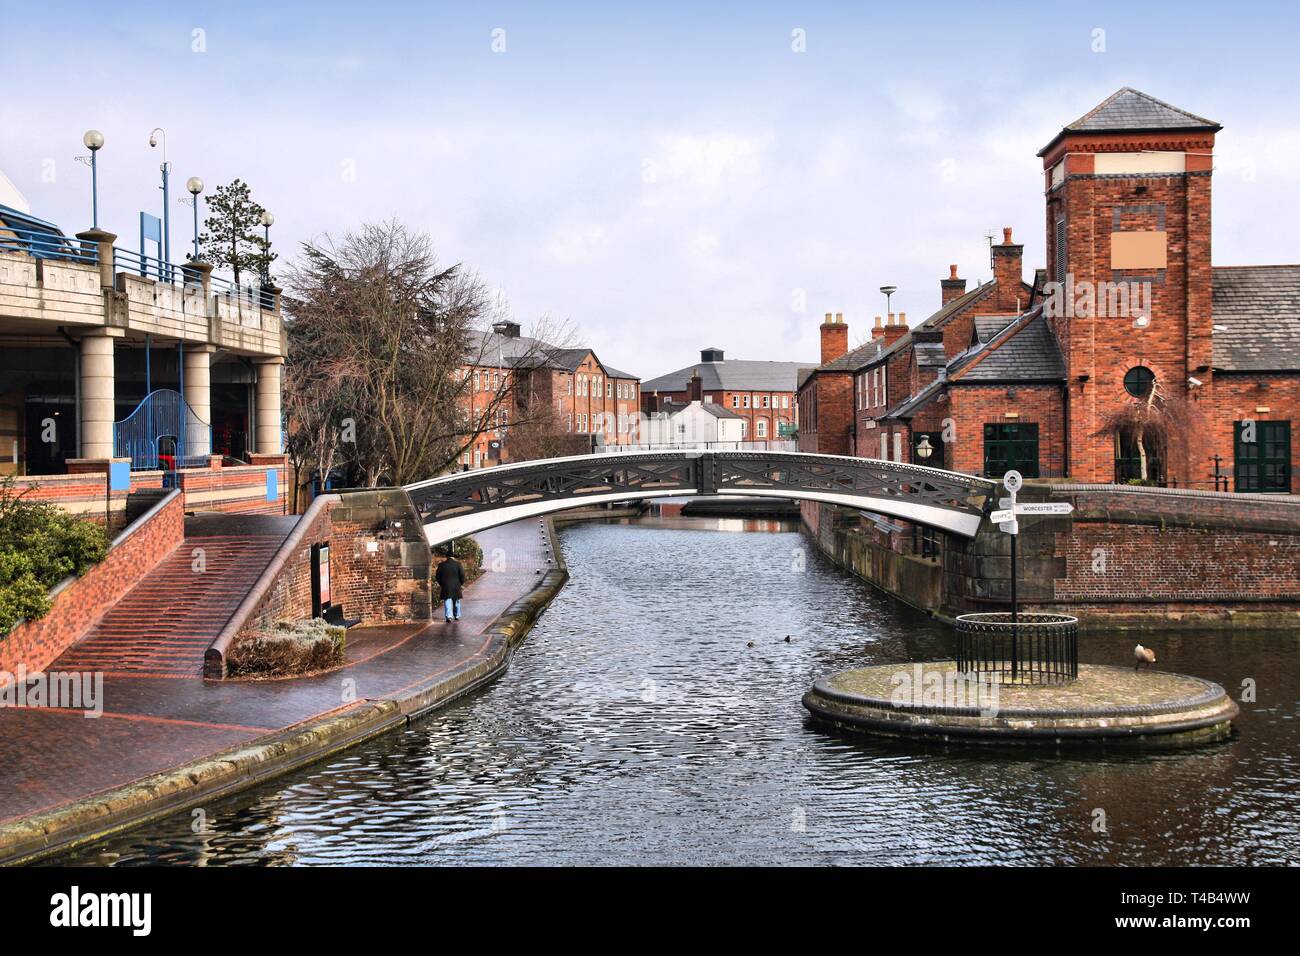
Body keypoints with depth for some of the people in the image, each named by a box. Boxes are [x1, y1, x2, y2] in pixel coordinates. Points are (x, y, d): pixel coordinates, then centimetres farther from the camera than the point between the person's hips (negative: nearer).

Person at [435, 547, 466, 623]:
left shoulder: (441, 565, -1)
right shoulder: (458, 564, -6)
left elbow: (438, 576, 4)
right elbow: (462, 575, -7)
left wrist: (441, 584, 17)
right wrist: (461, 584, 8)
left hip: (445, 587, 0)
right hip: (456, 586, 0)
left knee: (447, 602, -1)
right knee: (456, 601, 16)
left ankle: (449, 616, -16)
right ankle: (457, 616, 25)